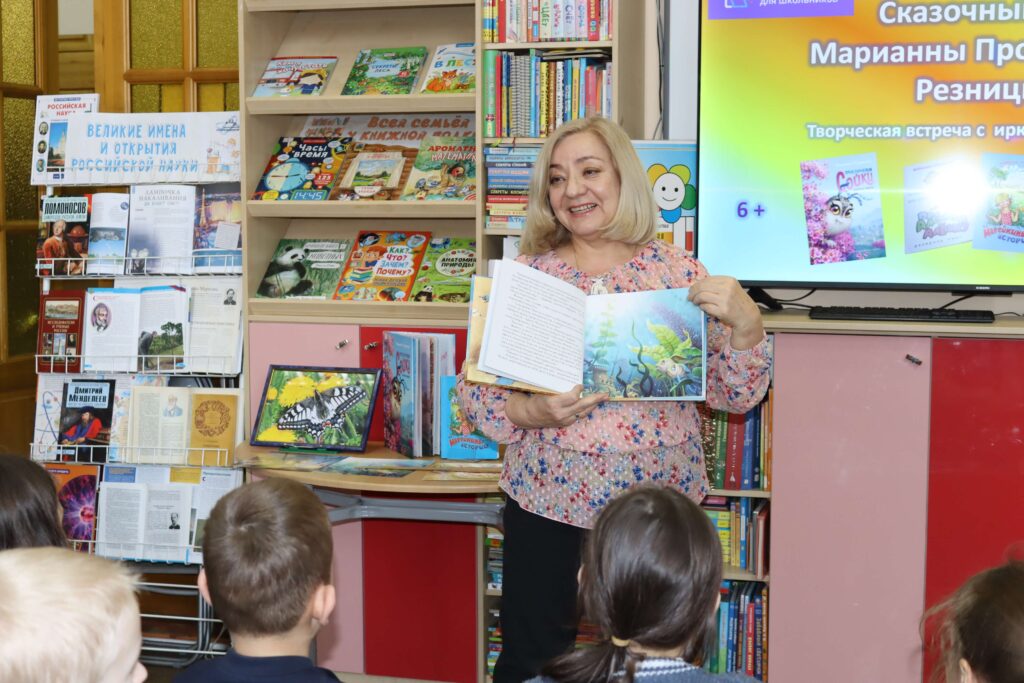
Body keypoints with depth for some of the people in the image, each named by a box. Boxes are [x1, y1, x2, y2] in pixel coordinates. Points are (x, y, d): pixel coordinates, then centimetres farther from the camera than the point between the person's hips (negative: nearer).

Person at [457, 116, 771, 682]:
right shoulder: (526, 275, 1)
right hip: (549, 506, 0)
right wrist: (527, 412, -20)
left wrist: (745, 323, -17)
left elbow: (736, 396, 1)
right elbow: (474, 390, -1)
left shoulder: (677, 271, 1)